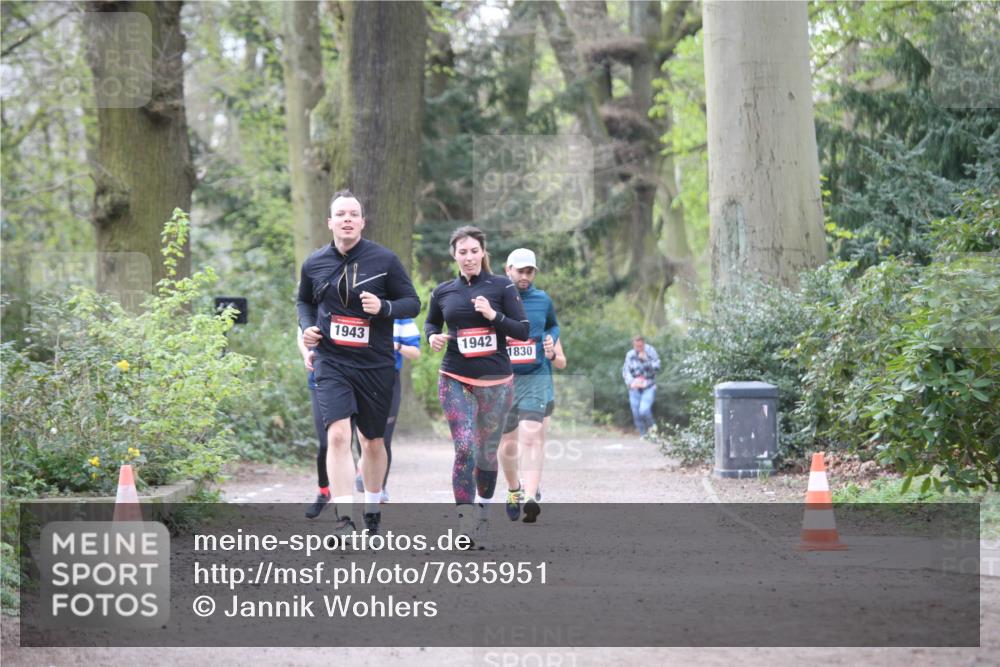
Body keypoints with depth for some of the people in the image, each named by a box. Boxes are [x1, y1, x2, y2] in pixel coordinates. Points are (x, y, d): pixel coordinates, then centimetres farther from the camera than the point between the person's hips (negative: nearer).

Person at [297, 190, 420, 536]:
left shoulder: (385, 260, -4)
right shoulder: (314, 264, 3)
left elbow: (413, 303, 0)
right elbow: (305, 301, 21)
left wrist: (384, 307, -19)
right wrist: (307, 327, 1)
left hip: (376, 365, 0)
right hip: (331, 362, 0)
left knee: (372, 442, 12)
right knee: (337, 435, -18)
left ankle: (372, 511, 34)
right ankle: (344, 521, -21)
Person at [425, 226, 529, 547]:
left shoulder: (501, 286, -1)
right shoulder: (442, 292, 6)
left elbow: (523, 330, -3)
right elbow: (431, 322, 23)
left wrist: (494, 315, -17)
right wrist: (433, 336, 1)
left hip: (496, 381, 0)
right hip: (455, 380, 0)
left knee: (487, 450, 9)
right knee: (464, 448, -14)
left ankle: (484, 505, 34)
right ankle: (465, 522, -13)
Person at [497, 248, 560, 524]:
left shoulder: (543, 300, 8)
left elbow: (553, 325, 26)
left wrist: (551, 342, 5)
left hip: (536, 377, 0)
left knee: (532, 436, -19)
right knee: (508, 443, 9)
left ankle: (531, 498, -28)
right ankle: (513, 490, 35)